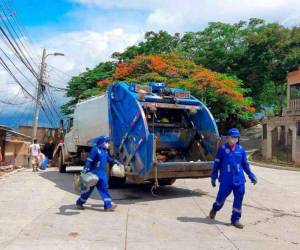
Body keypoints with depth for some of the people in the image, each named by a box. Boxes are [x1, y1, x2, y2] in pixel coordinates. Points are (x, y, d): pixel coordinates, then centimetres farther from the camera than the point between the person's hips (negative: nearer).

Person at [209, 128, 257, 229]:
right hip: (226, 180, -2)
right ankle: (214, 209, 41)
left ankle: (235, 219, 19)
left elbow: (245, 164, 12)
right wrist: (214, 177, 0)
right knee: (221, 197, 10)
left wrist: (251, 175, 9)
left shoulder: (241, 150, 2)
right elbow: (217, 164, 0)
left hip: (239, 180, 3)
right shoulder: (222, 149, -6)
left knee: (238, 200, 4)